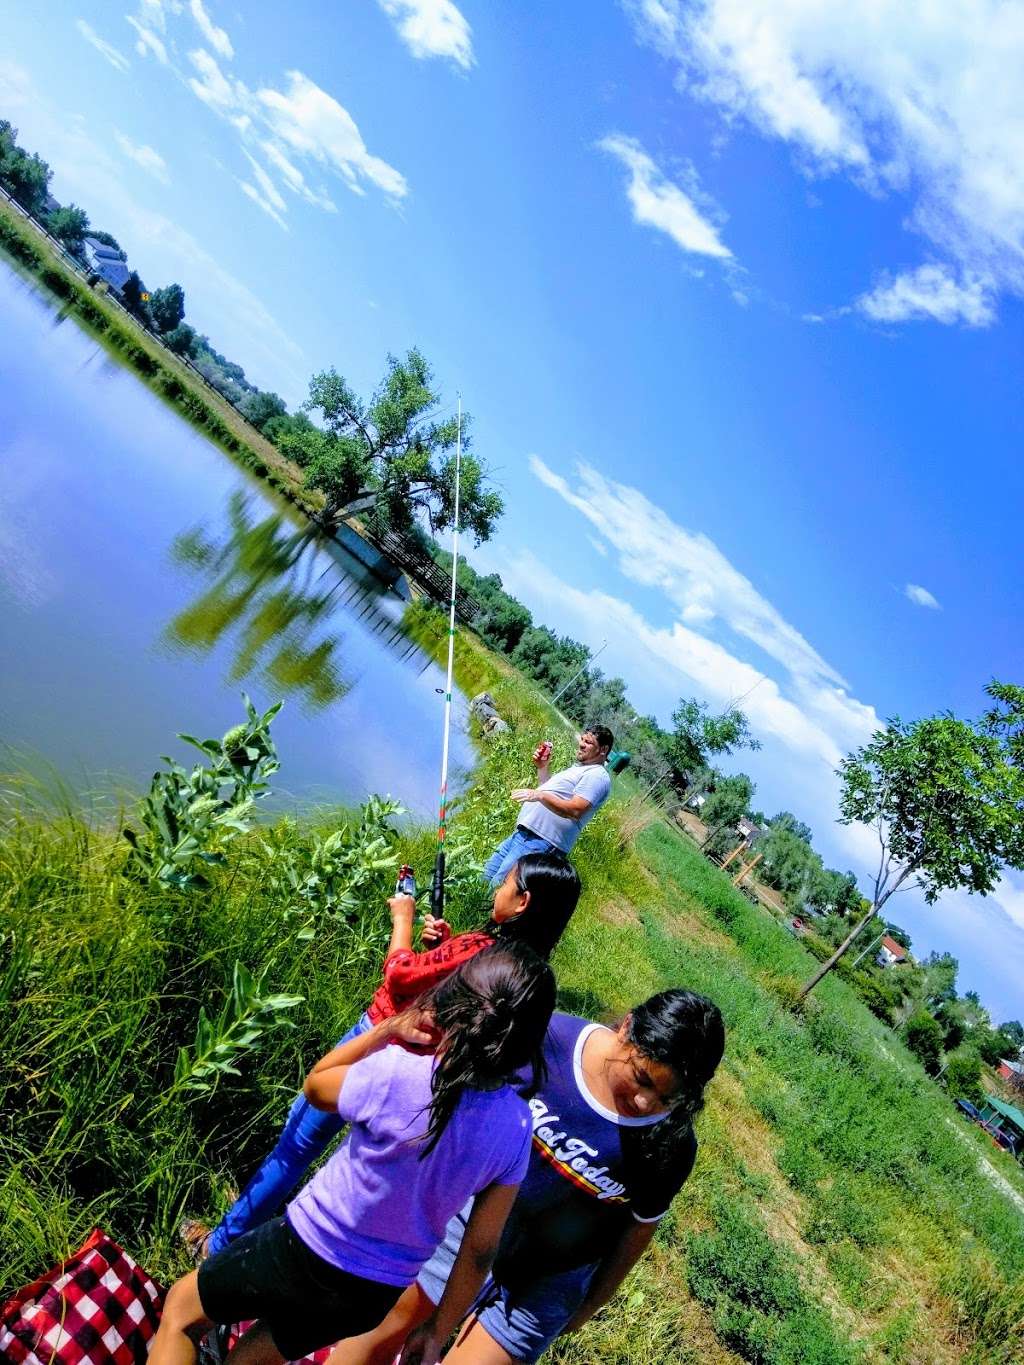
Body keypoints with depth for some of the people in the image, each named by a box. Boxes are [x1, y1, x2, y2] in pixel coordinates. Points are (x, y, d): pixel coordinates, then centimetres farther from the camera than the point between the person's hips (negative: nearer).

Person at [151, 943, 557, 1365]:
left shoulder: (398, 1074, -31)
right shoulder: (516, 1127, -17)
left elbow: (314, 1086, -8)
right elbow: (481, 1250, -6)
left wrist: (388, 1029, -11)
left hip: (307, 1254, -5)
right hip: (376, 1295, 5)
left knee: (180, 1308, 23)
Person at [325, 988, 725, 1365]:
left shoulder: (671, 1146, -23)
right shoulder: (550, 1036, -28)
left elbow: (639, 1227, -5)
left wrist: (591, 1305, 5)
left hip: (546, 1284, -1)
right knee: (388, 1329, 19)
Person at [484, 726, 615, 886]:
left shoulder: (597, 775, -9)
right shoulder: (578, 768, 23)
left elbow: (575, 811, -23)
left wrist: (539, 795, -31)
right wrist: (542, 767, 16)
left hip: (540, 841, -11)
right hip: (522, 833, 11)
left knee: (499, 886, -17)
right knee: (488, 875, 14)